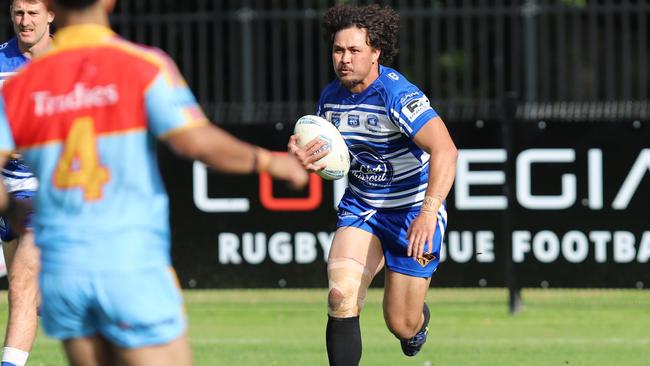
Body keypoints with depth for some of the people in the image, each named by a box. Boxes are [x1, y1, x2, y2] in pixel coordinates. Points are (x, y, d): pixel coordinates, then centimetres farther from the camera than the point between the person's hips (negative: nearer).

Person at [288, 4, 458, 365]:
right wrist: (304, 159, -11)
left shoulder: (398, 95, -24)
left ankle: (420, 317, 43)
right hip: (359, 209, 5)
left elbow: (445, 150, -35)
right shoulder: (331, 97, -1)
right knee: (341, 296, -21)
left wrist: (428, 213, -46)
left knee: (402, 326, 3)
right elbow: (322, 154, 15)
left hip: (412, 212, -5)